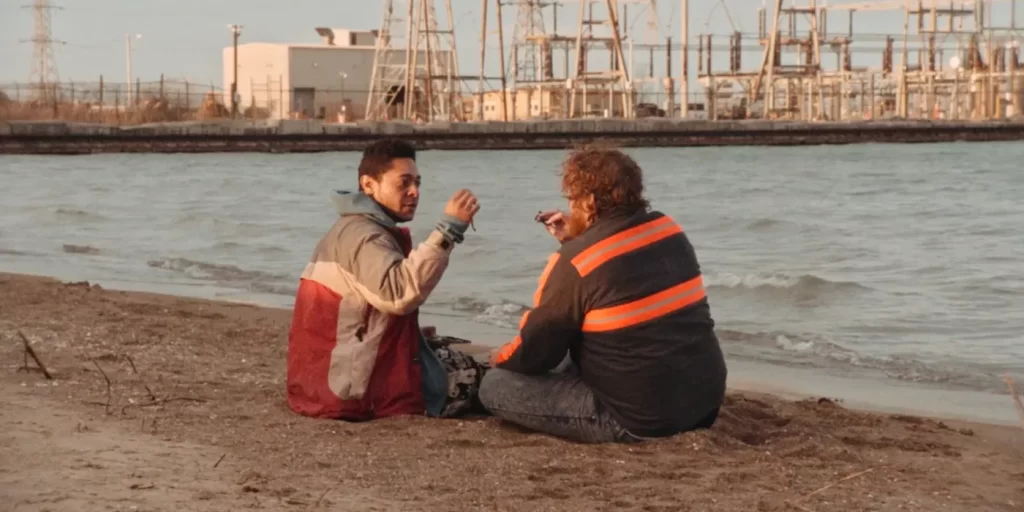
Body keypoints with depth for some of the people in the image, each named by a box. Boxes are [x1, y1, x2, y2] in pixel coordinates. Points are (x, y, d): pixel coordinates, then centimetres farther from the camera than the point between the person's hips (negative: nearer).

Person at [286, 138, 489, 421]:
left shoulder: (352, 229, 20)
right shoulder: (362, 234, -15)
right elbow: (401, 292, -33)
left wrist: (410, 334, 8)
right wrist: (449, 228, -33)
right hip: (357, 387, -10)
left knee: (460, 360, 25)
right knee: (480, 377, 0)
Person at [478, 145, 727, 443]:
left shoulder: (574, 264, -16)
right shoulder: (667, 230, 3)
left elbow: (535, 351, -6)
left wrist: (501, 358, 16)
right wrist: (573, 242, 19)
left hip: (640, 420, -8)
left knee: (495, 387, -3)